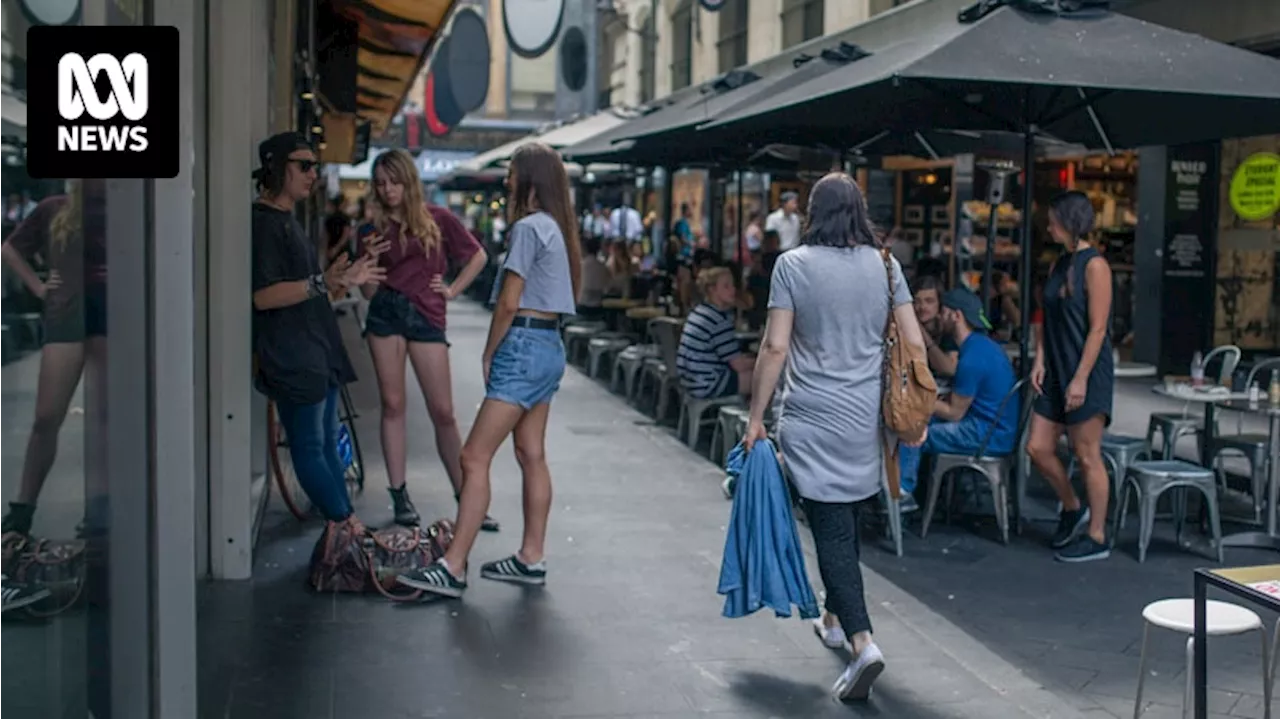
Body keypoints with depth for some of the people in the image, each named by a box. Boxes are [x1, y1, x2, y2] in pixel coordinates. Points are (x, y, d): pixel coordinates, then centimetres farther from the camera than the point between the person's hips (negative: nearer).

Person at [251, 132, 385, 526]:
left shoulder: (287, 221, 20)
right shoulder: (264, 223, -13)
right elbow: (263, 295, -23)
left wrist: (347, 277, 15)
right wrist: (322, 282, -31)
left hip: (317, 353, 11)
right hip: (292, 358, -11)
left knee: (327, 444, 12)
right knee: (311, 449, -4)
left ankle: (347, 526, 17)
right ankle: (348, 524, -2)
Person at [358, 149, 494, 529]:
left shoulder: (437, 219, 3)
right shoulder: (374, 229, 8)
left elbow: (478, 256, 13)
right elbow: (369, 290, 6)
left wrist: (453, 290, 5)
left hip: (426, 317, -2)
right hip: (385, 314, 2)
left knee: (443, 412, -1)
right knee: (392, 404, 2)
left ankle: (465, 497, 8)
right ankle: (399, 495, 9)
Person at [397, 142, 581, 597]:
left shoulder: (529, 227, -12)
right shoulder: (556, 228, 15)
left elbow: (508, 303, -15)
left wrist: (489, 355, -4)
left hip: (524, 346, -10)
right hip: (549, 346, 10)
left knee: (475, 457, -11)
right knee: (531, 455, 13)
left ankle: (453, 568, -11)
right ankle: (531, 559, 18)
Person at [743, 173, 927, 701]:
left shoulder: (793, 265, -6)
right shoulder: (884, 265, 3)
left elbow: (775, 348, -9)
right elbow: (914, 344, 3)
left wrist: (756, 416, -1)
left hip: (812, 419, -4)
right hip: (866, 418, 4)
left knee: (832, 529, -3)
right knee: (846, 522, 19)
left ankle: (863, 642, -14)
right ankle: (835, 618, 34)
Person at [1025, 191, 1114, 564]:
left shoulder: (1094, 266, -12)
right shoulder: (1060, 265, 13)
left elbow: (1098, 328, -16)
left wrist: (1081, 378, -19)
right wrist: (1039, 361, 4)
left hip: (1087, 374, -8)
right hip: (1056, 373, 8)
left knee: (1088, 457, 0)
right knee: (1038, 448, 7)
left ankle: (1097, 538, 11)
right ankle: (1072, 508, 28)